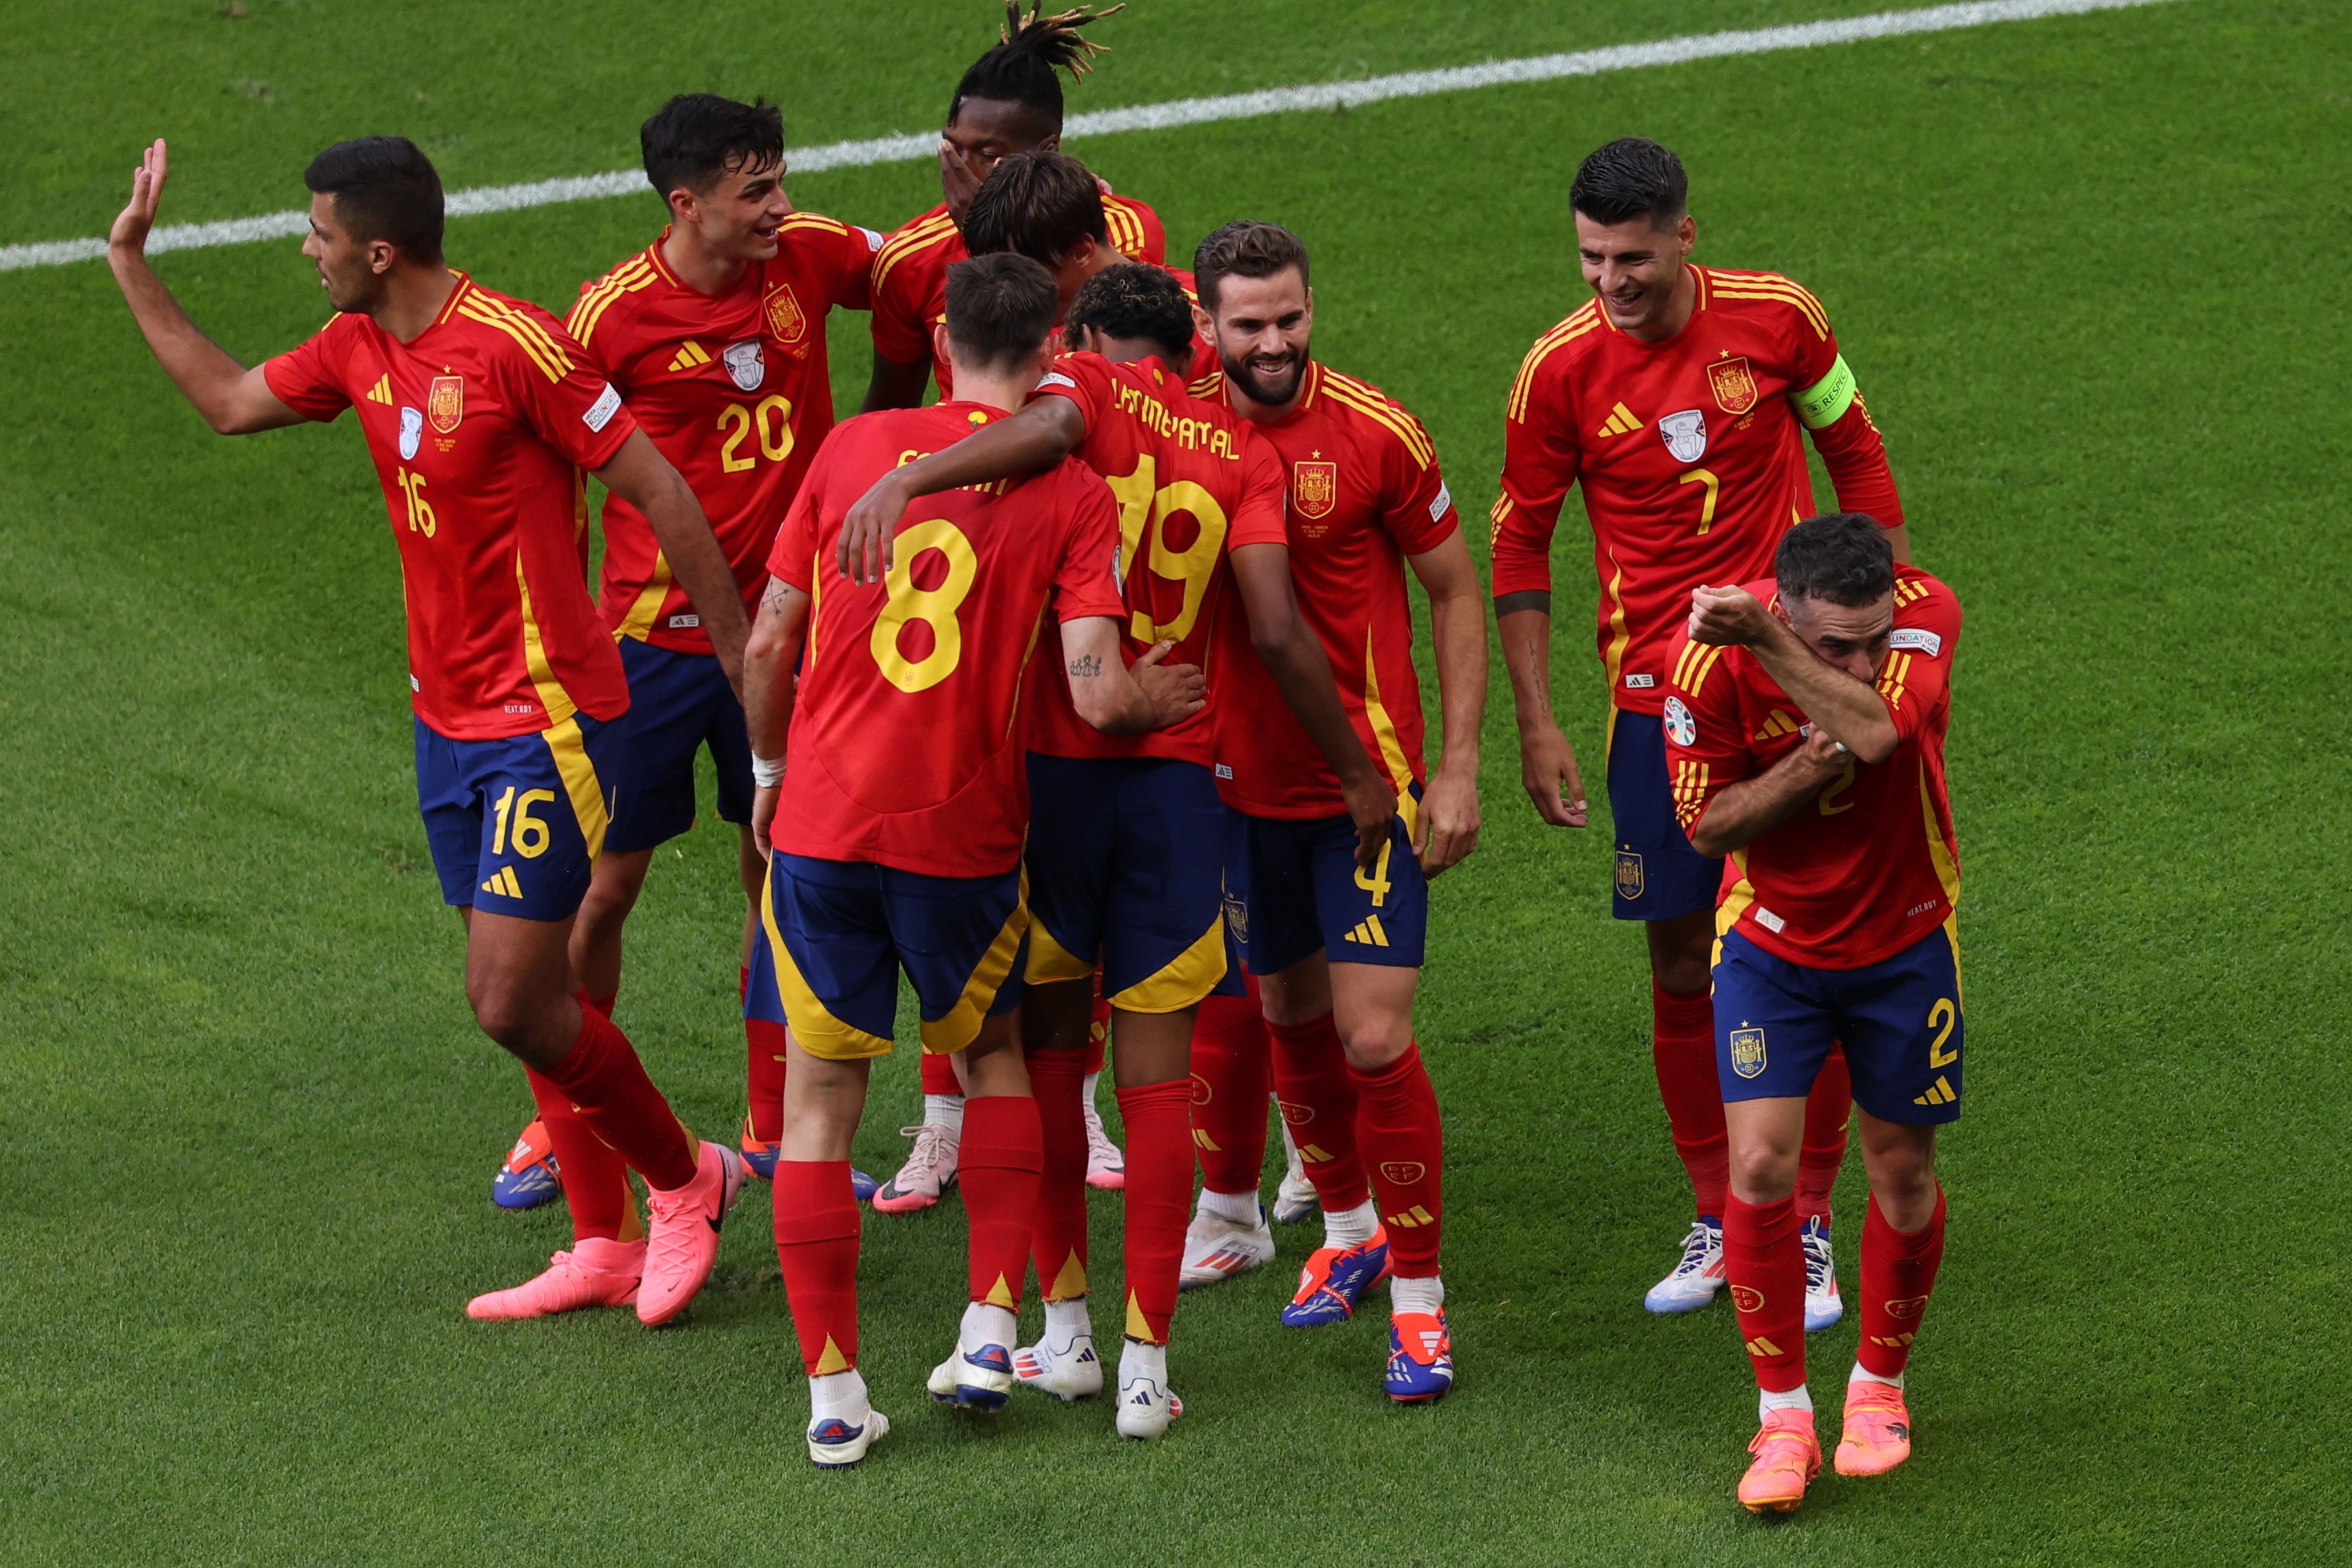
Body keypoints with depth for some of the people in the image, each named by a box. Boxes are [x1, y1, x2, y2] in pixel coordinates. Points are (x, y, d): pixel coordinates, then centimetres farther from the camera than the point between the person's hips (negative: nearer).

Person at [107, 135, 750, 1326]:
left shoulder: (514, 346, -20)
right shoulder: (357, 350, 5)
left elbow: (659, 492, -14)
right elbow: (228, 402, 23)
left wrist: (742, 655, -11)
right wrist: (132, 264, 21)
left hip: (545, 719, -8)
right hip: (448, 722, 8)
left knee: (512, 1002, -10)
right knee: (523, 993, 10)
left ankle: (685, 1179, 11)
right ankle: (607, 1246, 18)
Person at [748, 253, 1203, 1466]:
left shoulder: (853, 448, 1)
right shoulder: (1073, 496, -5)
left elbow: (769, 645, 6)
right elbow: (1094, 694, -15)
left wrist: (771, 769, 22)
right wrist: (1152, 702, 8)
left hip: (823, 820, 1)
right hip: (966, 832, -1)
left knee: (820, 1096, 10)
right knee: (995, 1054, 24)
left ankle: (832, 1393, 9)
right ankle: (989, 1332, 14)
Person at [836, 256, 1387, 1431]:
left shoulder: (1088, 384, 1)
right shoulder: (1239, 452, 7)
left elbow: (1050, 427, -26)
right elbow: (1275, 631, -3)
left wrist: (902, 482, -38)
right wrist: (1359, 775, 5)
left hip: (1053, 763, -1)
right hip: (1178, 779, 1)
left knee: (1048, 1048, 14)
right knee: (1158, 1078, 5)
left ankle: (1063, 1329, 18)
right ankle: (1147, 1364, 2)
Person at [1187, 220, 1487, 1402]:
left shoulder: (1375, 433, -11)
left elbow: (1454, 592, -2)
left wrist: (1458, 766, -5)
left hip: (1367, 783, -4)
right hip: (1242, 776, 4)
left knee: (1375, 1040, -9)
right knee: (1290, 1016, 17)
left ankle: (1417, 1295, 3)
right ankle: (1347, 1230, 39)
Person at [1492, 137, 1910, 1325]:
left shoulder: (1775, 317, -6)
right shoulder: (1561, 370, -7)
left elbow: (1853, 451, 10)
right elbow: (1518, 545, 2)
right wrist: (1536, 724, -1)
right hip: (1657, 697, 0)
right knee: (1681, 961, 3)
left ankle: (1806, 1227, 9)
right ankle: (1717, 1222, 17)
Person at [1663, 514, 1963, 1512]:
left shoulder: (1927, 615, -24)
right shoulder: (1708, 656, -24)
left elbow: (1878, 732, -42)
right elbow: (1707, 823, -14)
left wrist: (1764, 640, -47)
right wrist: (1805, 773, -32)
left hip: (1903, 943, 1)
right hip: (1771, 940, -1)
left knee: (1902, 1174, 9)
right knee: (1760, 1168, -11)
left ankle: (1879, 1387, 32)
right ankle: (1784, 1417, 3)